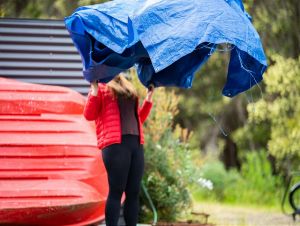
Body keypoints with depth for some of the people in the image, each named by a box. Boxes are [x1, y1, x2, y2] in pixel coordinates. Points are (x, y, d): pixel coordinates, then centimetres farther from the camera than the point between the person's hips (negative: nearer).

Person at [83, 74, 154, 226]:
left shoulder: (129, 89, 23)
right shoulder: (101, 88, 7)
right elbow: (89, 115, -3)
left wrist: (149, 98, 20)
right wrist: (95, 90, -11)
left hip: (136, 144, 6)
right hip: (115, 144, -6)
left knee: (133, 192, 1)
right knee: (116, 191, -11)